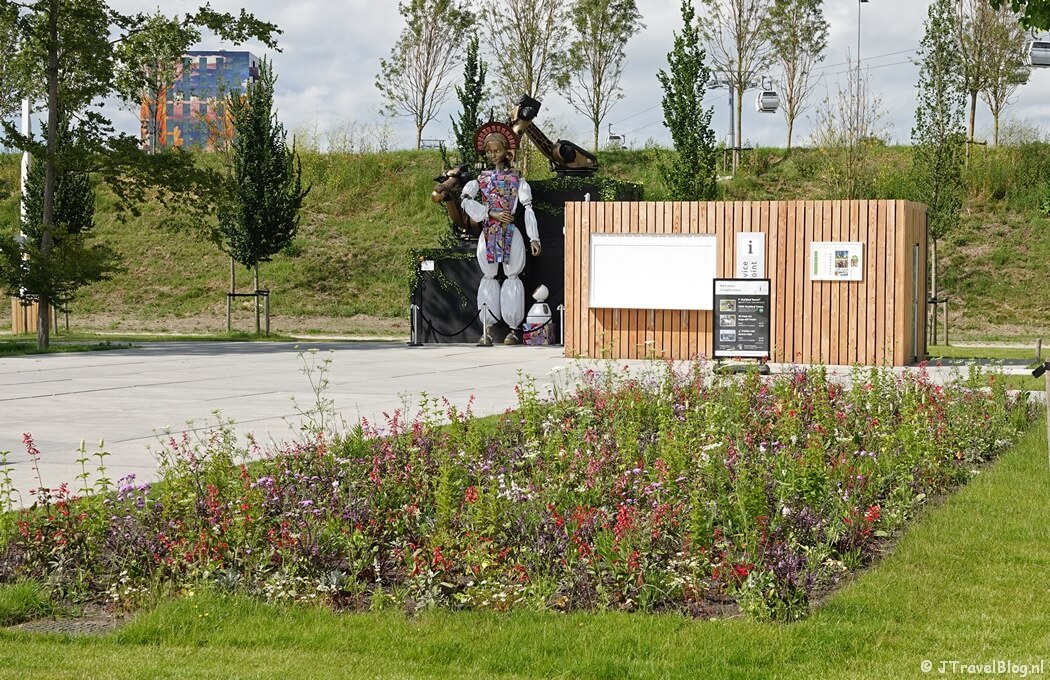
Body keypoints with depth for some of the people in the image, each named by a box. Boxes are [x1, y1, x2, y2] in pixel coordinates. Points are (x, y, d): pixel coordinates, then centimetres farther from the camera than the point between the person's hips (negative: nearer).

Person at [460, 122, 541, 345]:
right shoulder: (482, 179, 8)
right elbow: (466, 200, -6)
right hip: (488, 233, 2)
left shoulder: (516, 179, 5)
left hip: (510, 234, -2)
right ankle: (486, 330, 4)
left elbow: (528, 208, 1)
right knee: (488, 277, 3)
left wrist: (534, 238, -5)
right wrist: (492, 214, -15)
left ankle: (514, 329, 2)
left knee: (512, 277, -1)